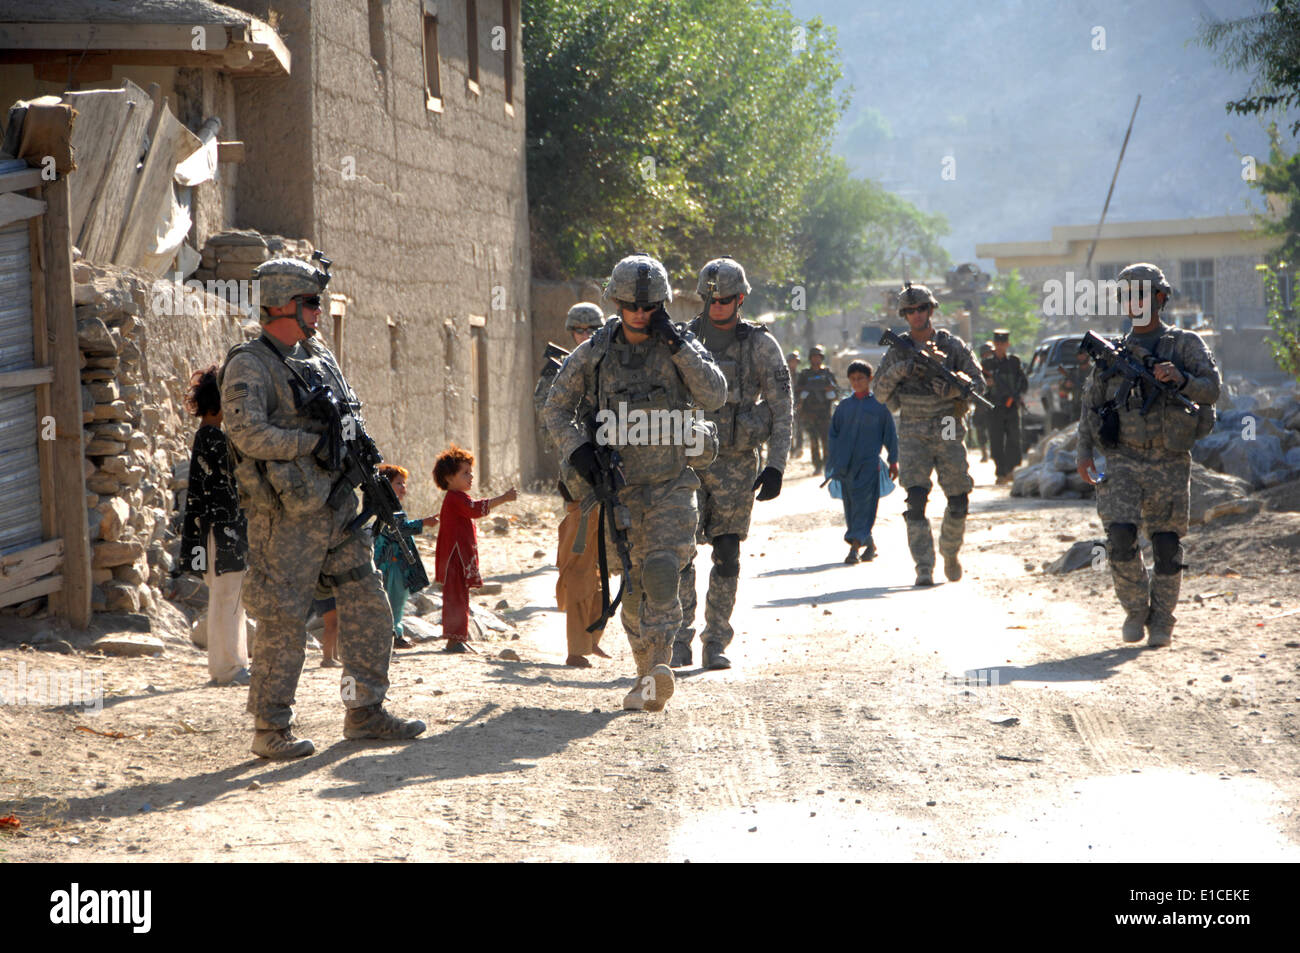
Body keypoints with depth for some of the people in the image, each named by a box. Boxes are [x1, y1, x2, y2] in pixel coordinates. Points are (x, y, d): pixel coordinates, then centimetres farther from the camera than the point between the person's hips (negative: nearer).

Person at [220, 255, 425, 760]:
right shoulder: (249, 366, -9)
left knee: (368, 605, 7)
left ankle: (364, 712, 18)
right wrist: (316, 443, -19)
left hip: (336, 505, 8)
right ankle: (270, 730, 6)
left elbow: (349, 416, 23)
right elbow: (248, 433, -21)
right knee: (284, 621, -3)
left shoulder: (320, 358, 15)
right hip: (286, 512, -8)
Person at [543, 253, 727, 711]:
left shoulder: (681, 347, 0)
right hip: (619, 488, 2)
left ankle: (658, 669, -26)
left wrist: (675, 342, -19)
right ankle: (647, 674, 20)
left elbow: (714, 395, -16)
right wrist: (577, 449, -9)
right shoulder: (595, 353, 1)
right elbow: (557, 409, 9)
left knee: (661, 571, -21)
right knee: (633, 584, 6)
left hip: (671, 488, -2)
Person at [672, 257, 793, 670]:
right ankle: (678, 643, -2)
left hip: (735, 465, -1)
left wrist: (776, 465, -10)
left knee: (727, 556, 3)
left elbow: (782, 408, -1)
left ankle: (716, 644, 12)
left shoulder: (761, 346, 0)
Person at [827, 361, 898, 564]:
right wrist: (832, 462, 7)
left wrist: (893, 461, 6)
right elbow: (833, 433, 15)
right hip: (846, 462, 4)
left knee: (863, 502, -13)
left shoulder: (879, 405, 4)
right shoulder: (843, 406, 13)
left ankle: (855, 547, -20)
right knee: (850, 505, 6)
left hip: (869, 462, -4)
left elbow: (890, 434, 8)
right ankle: (869, 544, 21)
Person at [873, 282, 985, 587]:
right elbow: (880, 393, 4)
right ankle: (924, 568, -16)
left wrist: (954, 388, -19)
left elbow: (978, 383, 2)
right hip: (913, 436, -1)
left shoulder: (952, 346, 3)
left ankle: (950, 553, 29)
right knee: (916, 499, -16)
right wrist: (899, 371, -13)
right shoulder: (897, 351, 5)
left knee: (958, 503, 2)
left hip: (948, 434, 1)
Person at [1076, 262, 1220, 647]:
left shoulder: (1185, 344, 5)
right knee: (1120, 538, -14)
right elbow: (1090, 404, 15)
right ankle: (1135, 610, 6)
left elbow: (1212, 389, -6)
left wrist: (1180, 379, -25)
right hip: (1124, 460, 1)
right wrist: (1085, 453, 4)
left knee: (1167, 546, 1)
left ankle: (1161, 621, 16)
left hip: (1170, 462, -1)